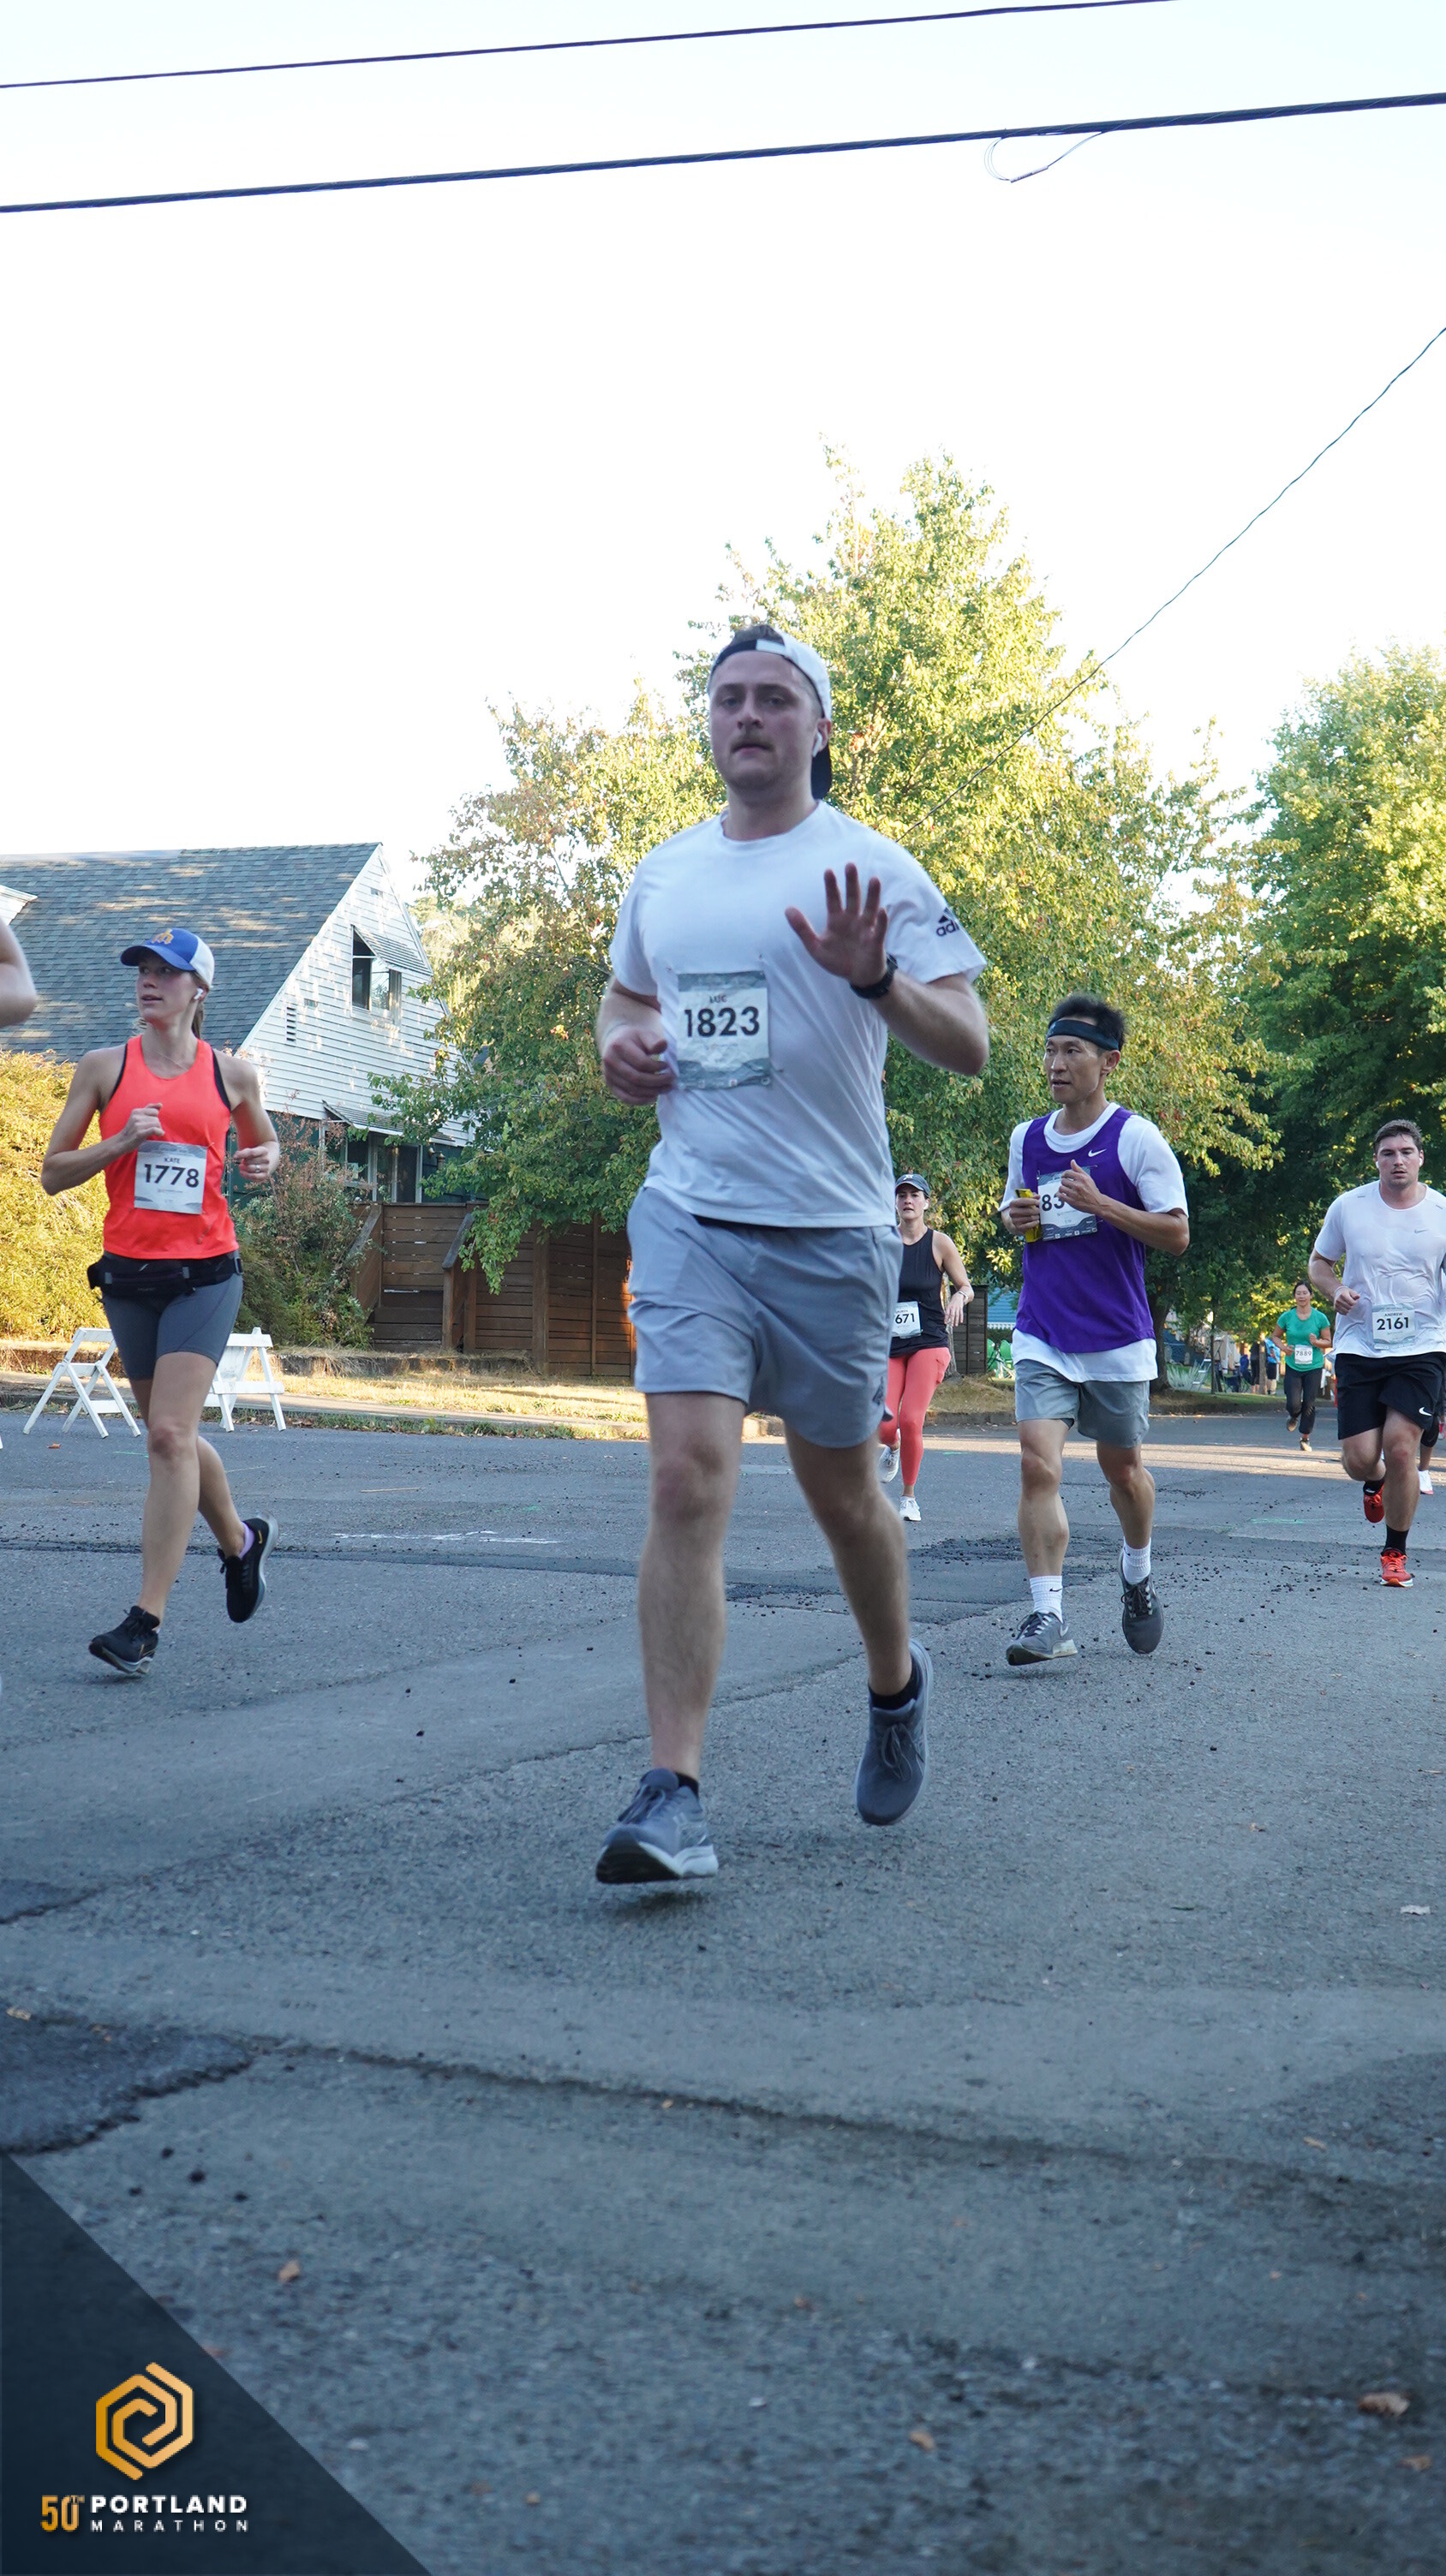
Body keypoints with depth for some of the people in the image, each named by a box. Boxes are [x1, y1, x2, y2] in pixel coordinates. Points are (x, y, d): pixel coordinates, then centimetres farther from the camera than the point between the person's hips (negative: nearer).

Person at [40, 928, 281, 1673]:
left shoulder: (232, 1074, 4)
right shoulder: (104, 1067, 3)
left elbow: (263, 1140, 22)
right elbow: (52, 1173, 4)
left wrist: (265, 1160, -1)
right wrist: (120, 1142, -12)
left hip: (205, 1274, -3)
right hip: (129, 1274, 3)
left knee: (170, 1434, -14)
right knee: (172, 1435, 13)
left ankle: (145, 1622, -14)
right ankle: (241, 1541, 41)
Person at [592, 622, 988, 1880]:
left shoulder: (870, 868, -2)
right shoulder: (664, 874, 12)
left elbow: (969, 1044, -7)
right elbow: (626, 993, 30)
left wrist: (876, 977, -26)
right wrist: (619, 1042, 6)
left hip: (831, 1228, -2)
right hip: (689, 1218, 2)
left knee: (843, 1494, 11)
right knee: (687, 1480, -13)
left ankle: (897, 1683, 42)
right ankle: (674, 1798, -13)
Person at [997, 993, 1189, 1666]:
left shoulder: (1136, 1137, -7)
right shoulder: (1026, 1138, 8)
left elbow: (1176, 1232, -9)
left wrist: (1101, 1204, -22)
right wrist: (1015, 1217, 0)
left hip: (1117, 1336, -2)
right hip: (1042, 1336, 3)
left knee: (1121, 1466, 13)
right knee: (1037, 1465, -14)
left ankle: (1138, 1577, 41)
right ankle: (1047, 1616, -15)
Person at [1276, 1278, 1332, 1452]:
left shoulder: (1320, 1318, -4)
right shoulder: (1287, 1317, -2)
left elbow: (1328, 1342, 4)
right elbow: (1276, 1336, 11)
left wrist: (1316, 1342, -17)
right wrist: (1284, 1347, -10)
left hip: (1314, 1367, 0)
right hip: (1293, 1366, 0)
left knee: (1309, 1404, -1)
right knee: (1294, 1404, -8)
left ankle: (1305, 1438, 17)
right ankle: (1293, 1417, 30)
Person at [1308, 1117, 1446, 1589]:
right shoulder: (1348, 1206, 1)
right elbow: (1319, 1261, 14)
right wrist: (1335, 1291, -7)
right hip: (1359, 1348, 1)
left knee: (1401, 1447, -15)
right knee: (1359, 1458, -3)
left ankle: (1395, 1553, 5)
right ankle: (1375, 1481, 38)